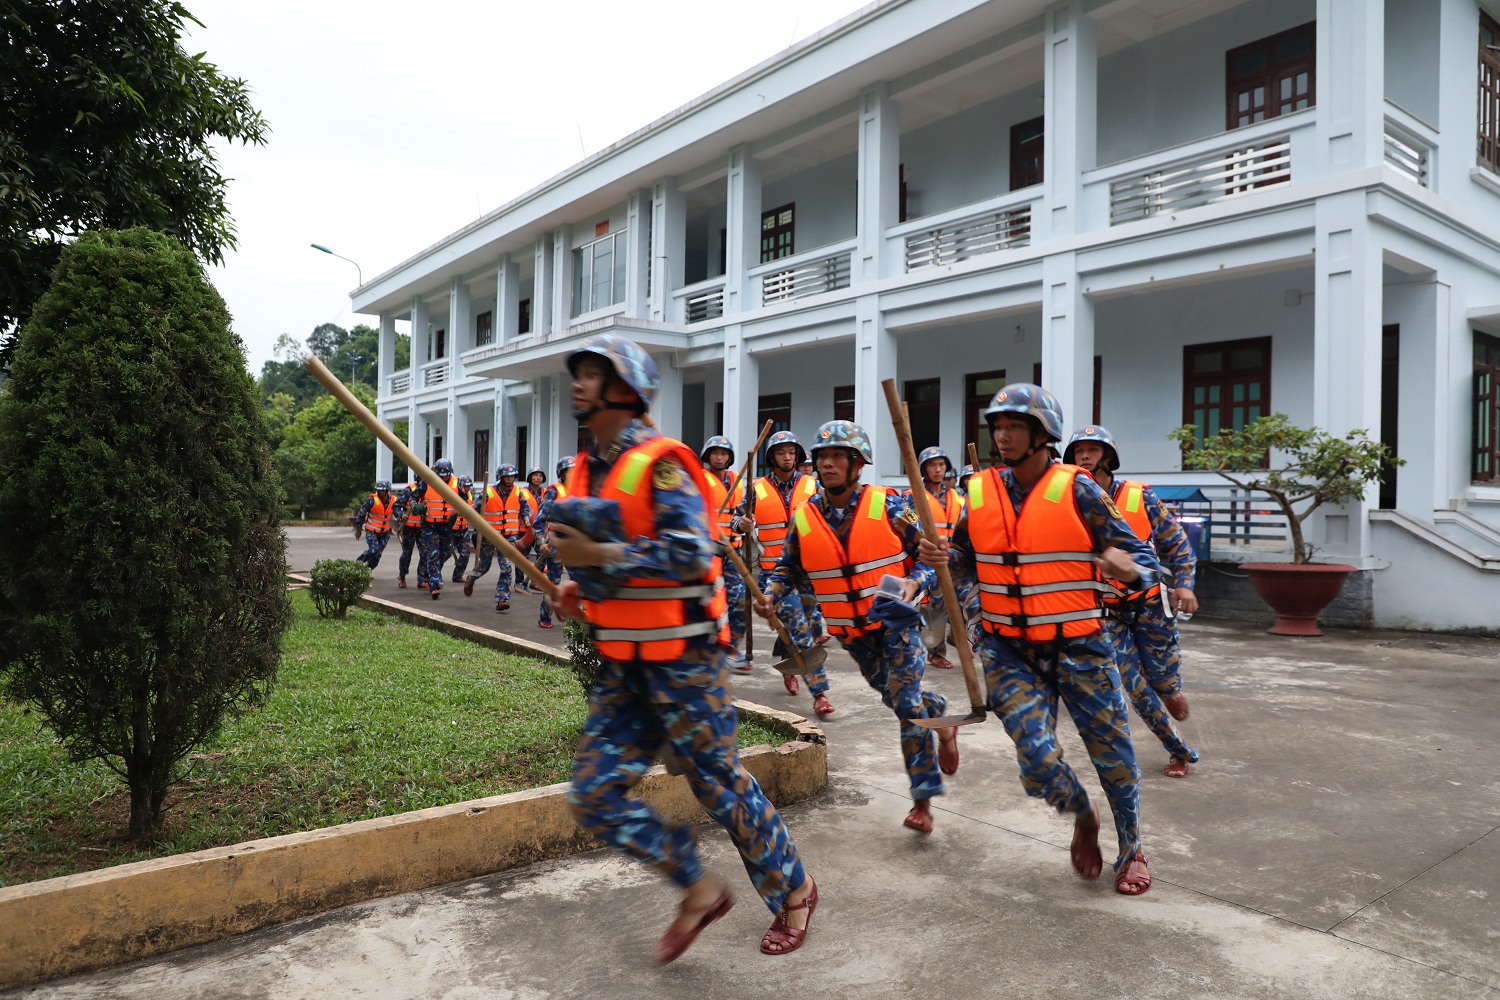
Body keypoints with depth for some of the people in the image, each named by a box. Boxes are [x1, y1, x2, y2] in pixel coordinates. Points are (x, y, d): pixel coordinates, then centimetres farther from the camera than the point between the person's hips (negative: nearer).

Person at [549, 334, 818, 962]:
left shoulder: (659, 463, -15)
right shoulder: (587, 470, 11)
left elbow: (693, 553, -25)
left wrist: (600, 555, -24)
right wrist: (578, 587, 5)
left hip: (681, 658, -8)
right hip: (622, 666, 8)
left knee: (721, 785, 5)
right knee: (594, 797, 4)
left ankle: (793, 891, 30)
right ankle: (699, 891, 23)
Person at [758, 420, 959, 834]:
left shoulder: (888, 506, -13)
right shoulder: (804, 518, -4)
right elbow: (788, 567, 8)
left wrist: (913, 583, -25)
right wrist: (770, 592, -11)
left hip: (896, 621, -4)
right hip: (853, 631, 4)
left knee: (906, 702, -11)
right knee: (896, 698, 16)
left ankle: (923, 799, 1)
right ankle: (942, 717, 47)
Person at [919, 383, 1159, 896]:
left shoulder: (1078, 489, -10)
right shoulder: (980, 490, 0)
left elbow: (1142, 556, -8)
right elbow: (970, 558, 13)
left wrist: (1129, 569, -31)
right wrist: (944, 556, -10)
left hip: (1079, 648, -2)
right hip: (1009, 651, 2)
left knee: (1113, 754, 10)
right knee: (1037, 757, -6)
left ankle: (1131, 850, 40)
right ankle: (1083, 817, 31)